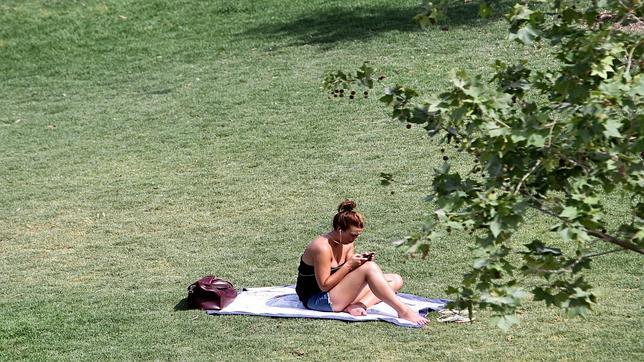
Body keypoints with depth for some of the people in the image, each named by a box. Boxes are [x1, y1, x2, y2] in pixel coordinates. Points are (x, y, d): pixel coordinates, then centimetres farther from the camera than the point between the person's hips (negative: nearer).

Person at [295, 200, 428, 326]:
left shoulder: (348, 244, 5)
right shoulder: (322, 247, -21)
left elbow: (351, 277, 7)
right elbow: (324, 286, -22)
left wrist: (360, 261, -12)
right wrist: (349, 265, -23)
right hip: (315, 299, -10)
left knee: (395, 280, 4)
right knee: (370, 268, -26)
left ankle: (357, 306, -19)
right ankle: (403, 312, -27)